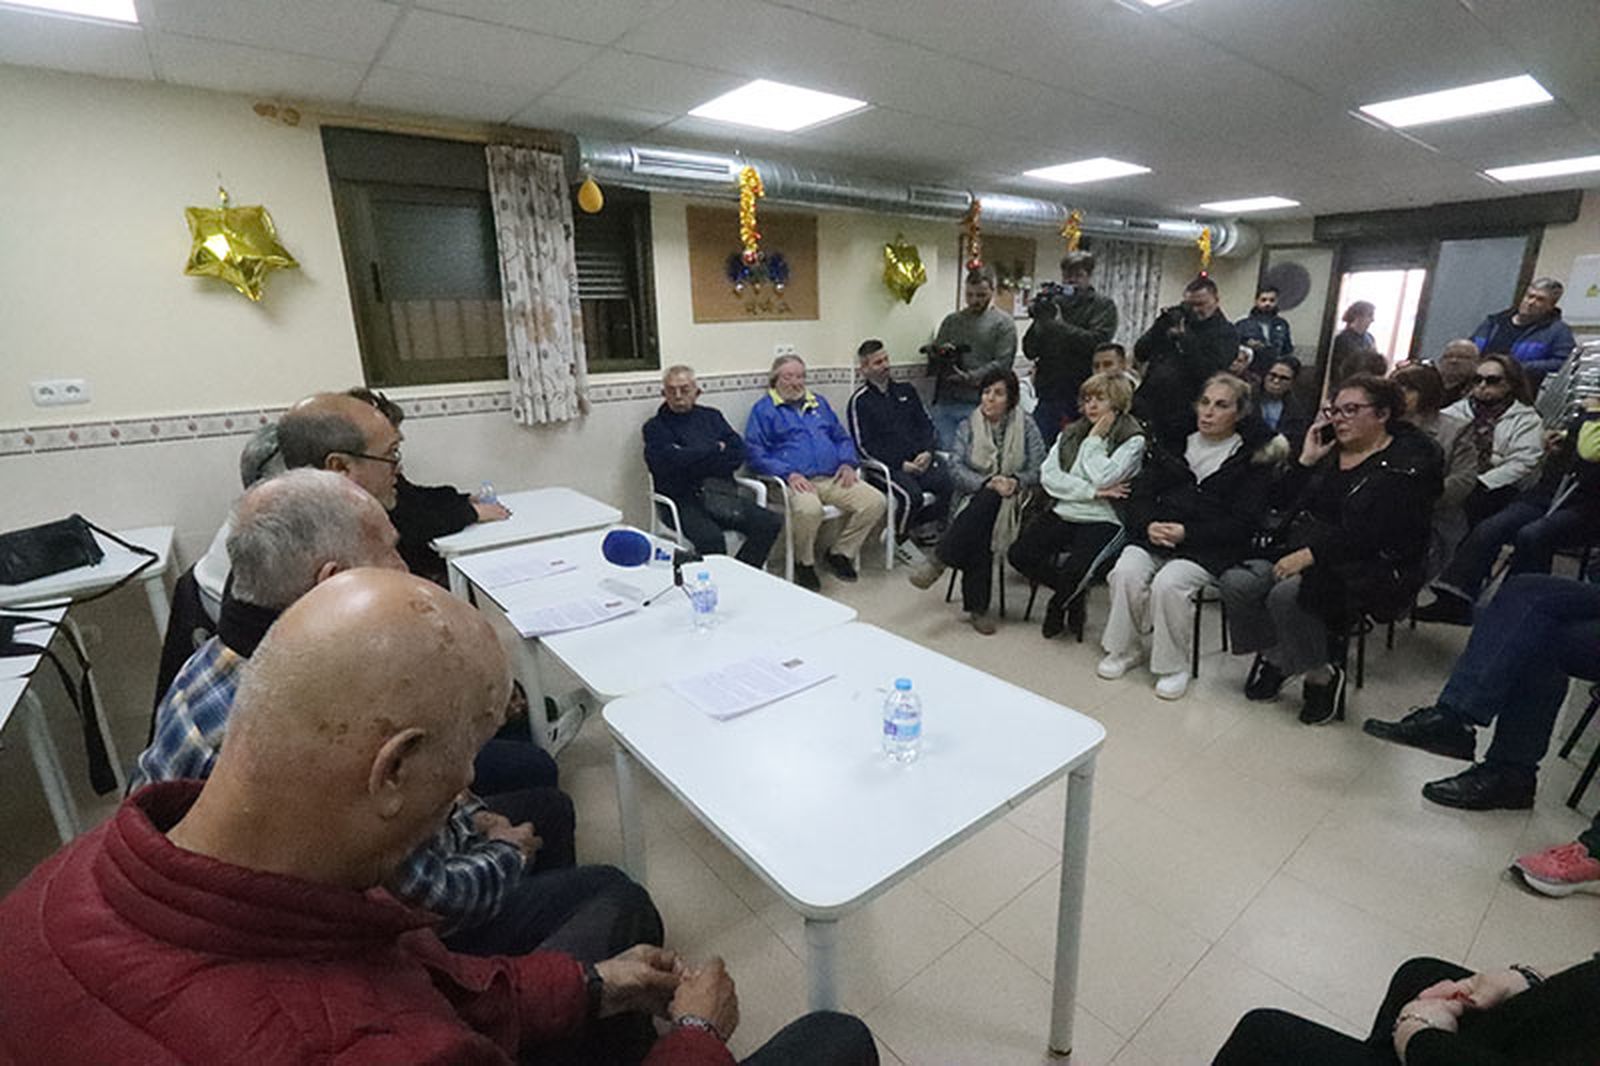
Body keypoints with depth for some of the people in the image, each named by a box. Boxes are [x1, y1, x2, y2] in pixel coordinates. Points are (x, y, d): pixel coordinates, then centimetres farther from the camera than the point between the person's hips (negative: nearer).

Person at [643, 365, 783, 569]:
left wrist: (695, 458, -5)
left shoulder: (711, 416, 20)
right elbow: (672, 461, -12)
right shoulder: (655, 427, 8)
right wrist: (717, 449, -1)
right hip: (683, 500, -4)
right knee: (711, 538, -34)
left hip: (722, 494, 4)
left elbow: (738, 454, 6)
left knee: (771, 522, -18)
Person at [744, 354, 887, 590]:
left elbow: (842, 437, 28)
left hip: (833, 478, 6)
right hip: (796, 481, -5)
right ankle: (804, 562, -8)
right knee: (809, 509, -38)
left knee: (876, 502, -15)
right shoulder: (764, 409, 8)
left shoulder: (818, 403, 26)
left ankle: (841, 553, 5)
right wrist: (788, 473, -17)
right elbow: (755, 453, -3)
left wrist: (848, 463, 6)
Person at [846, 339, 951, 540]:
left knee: (949, 484, -21)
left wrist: (928, 451, -1)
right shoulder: (859, 401, 3)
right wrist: (900, 465, -10)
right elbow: (863, 447, -3)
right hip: (887, 466, -5)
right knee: (911, 495, -32)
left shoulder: (906, 390, 21)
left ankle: (918, 527, 4)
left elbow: (926, 424, 20)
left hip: (920, 459, 5)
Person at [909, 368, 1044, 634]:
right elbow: (956, 468, -3)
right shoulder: (968, 427, 9)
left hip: (1011, 500, -1)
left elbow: (1038, 470, 1)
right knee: (980, 530, -35)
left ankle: (939, 559, -34)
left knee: (986, 504, -37)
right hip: (974, 497, 1)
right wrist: (987, 482, -19)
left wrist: (1015, 481, -20)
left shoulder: (1026, 426, 7)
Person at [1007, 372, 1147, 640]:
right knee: (1019, 554, -16)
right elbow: (1048, 475, 0)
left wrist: (1094, 441, -4)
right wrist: (1092, 491, -11)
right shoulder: (1071, 433, 14)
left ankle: (1058, 606, 9)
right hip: (1062, 512, 5)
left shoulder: (1133, 440, -1)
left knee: (1075, 570, -29)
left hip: (1104, 520, -5)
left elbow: (1103, 479, -16)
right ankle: (1072, 592, 10)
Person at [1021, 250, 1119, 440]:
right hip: (1049, 393, 3)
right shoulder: (1052, 303, 9)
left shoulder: (1103, 305, 3)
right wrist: (1039, 320, -11)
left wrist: (1059, 324, -16)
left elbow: (1097, 341, -16)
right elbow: (1029, 351, 4)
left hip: (1083, 395, -2)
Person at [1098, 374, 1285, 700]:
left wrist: (1187, 533, -16)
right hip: (1155, 535, 4)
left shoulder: (1253, 456, 2)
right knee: (1126, 571, -25)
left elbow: (1242, 522, -5)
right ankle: (1125, 649, -4)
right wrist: (1148, 525, -11)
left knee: (1169, 582, -30)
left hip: (1211, 548, -3)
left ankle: (1175, 666, -10)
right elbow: (1141, 492, 10)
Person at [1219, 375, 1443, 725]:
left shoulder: (1408, 463, -5)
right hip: (1299, 553, 6)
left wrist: (1310, 554, -23)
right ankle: (1274, 657, 1)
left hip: (1365, 569, -6)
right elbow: (1284, 500, 12)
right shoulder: (1330, 449, 15)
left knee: (1287, 595, -32)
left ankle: (1322, 675, -8)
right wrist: (1306, 460, 1)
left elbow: (1371, 533, -18)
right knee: (1237, 582, -20)